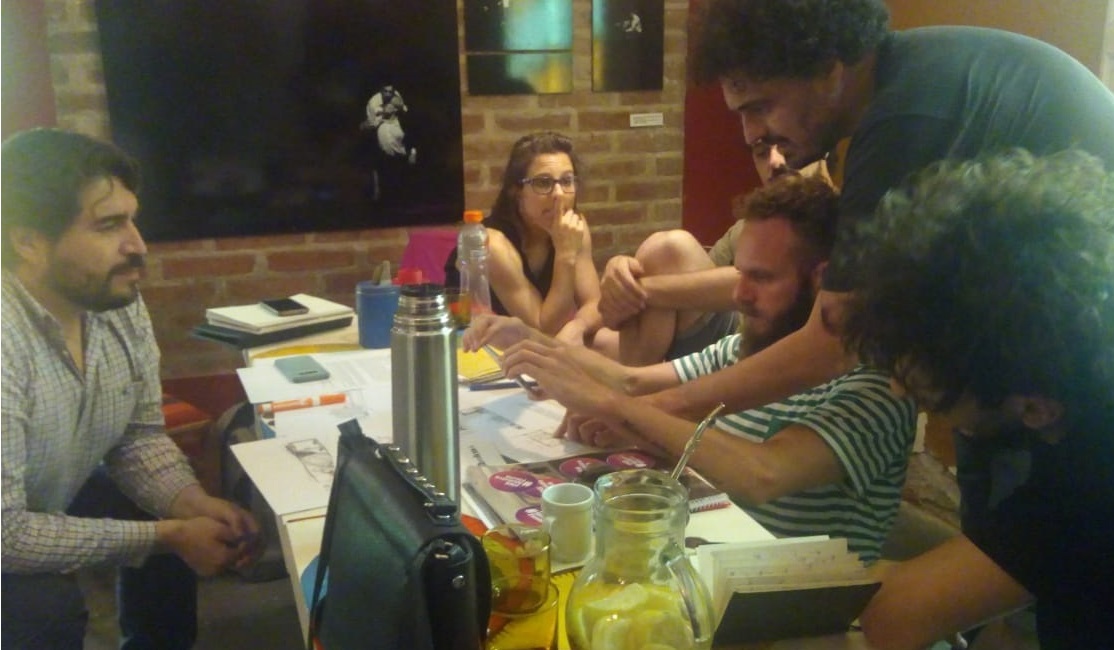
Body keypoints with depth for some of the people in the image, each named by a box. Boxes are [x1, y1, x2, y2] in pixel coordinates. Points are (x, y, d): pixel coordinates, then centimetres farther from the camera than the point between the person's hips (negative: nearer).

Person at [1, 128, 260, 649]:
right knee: (48, 606, -29)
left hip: (56, 499, 7)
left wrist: (192, 504, -20)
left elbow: (140, 434, -2)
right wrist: (168, 535, -29)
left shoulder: (122, 303, -14)